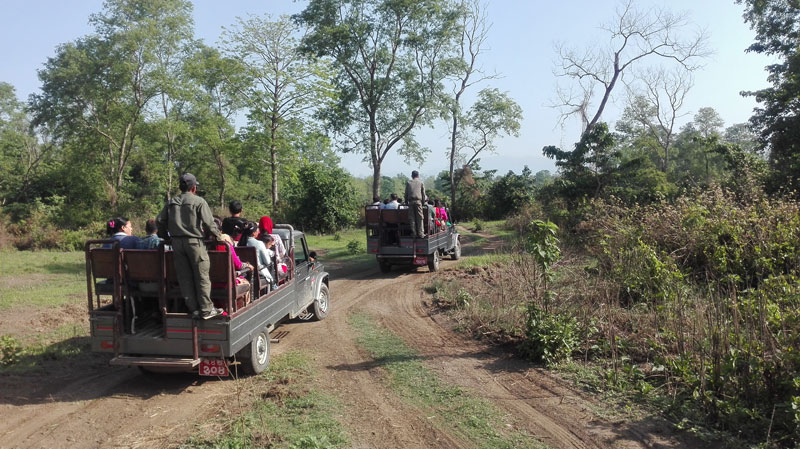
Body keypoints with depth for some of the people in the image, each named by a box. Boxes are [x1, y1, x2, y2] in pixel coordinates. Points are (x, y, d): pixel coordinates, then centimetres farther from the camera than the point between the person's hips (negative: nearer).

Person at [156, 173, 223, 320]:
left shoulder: (171, 203, 10)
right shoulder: (199, 201, -6)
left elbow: (160, 221, 10)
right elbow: (209, 222, -11)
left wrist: (165, 236, 23)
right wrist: (218, 236, 1)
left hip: (177, 242, 5)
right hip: (194, 241, -5)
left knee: (185, 277, 9)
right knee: (202, 276, 1)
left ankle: (193, 308, 13)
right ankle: (206, 309, 2)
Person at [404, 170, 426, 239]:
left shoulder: (408, 182, 15)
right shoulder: (421, 182, 11)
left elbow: (406, 193, 13)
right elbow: (423, 193, 8)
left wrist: (406, 202, 20)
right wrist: (423, 201, 16)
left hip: (410, 201, 2)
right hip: (418, 201, -2)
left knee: (412, 218, 3)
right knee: (419, 218, -1)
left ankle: (414, 234, 2)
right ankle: (420, 234, -4)